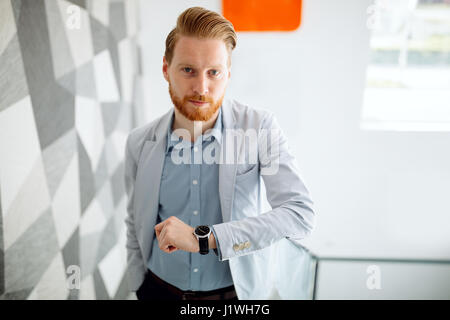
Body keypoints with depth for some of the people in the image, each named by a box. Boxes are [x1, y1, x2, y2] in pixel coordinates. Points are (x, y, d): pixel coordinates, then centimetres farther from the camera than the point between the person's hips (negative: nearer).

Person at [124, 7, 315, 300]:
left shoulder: (260, 127, -17)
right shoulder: (140, 143, -8)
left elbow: (301, 214, -25)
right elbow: (136, 225, 5)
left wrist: (204, 238, -29)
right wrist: (137, 287, 7)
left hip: (235, 290, -1)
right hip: (159, 289, 2)